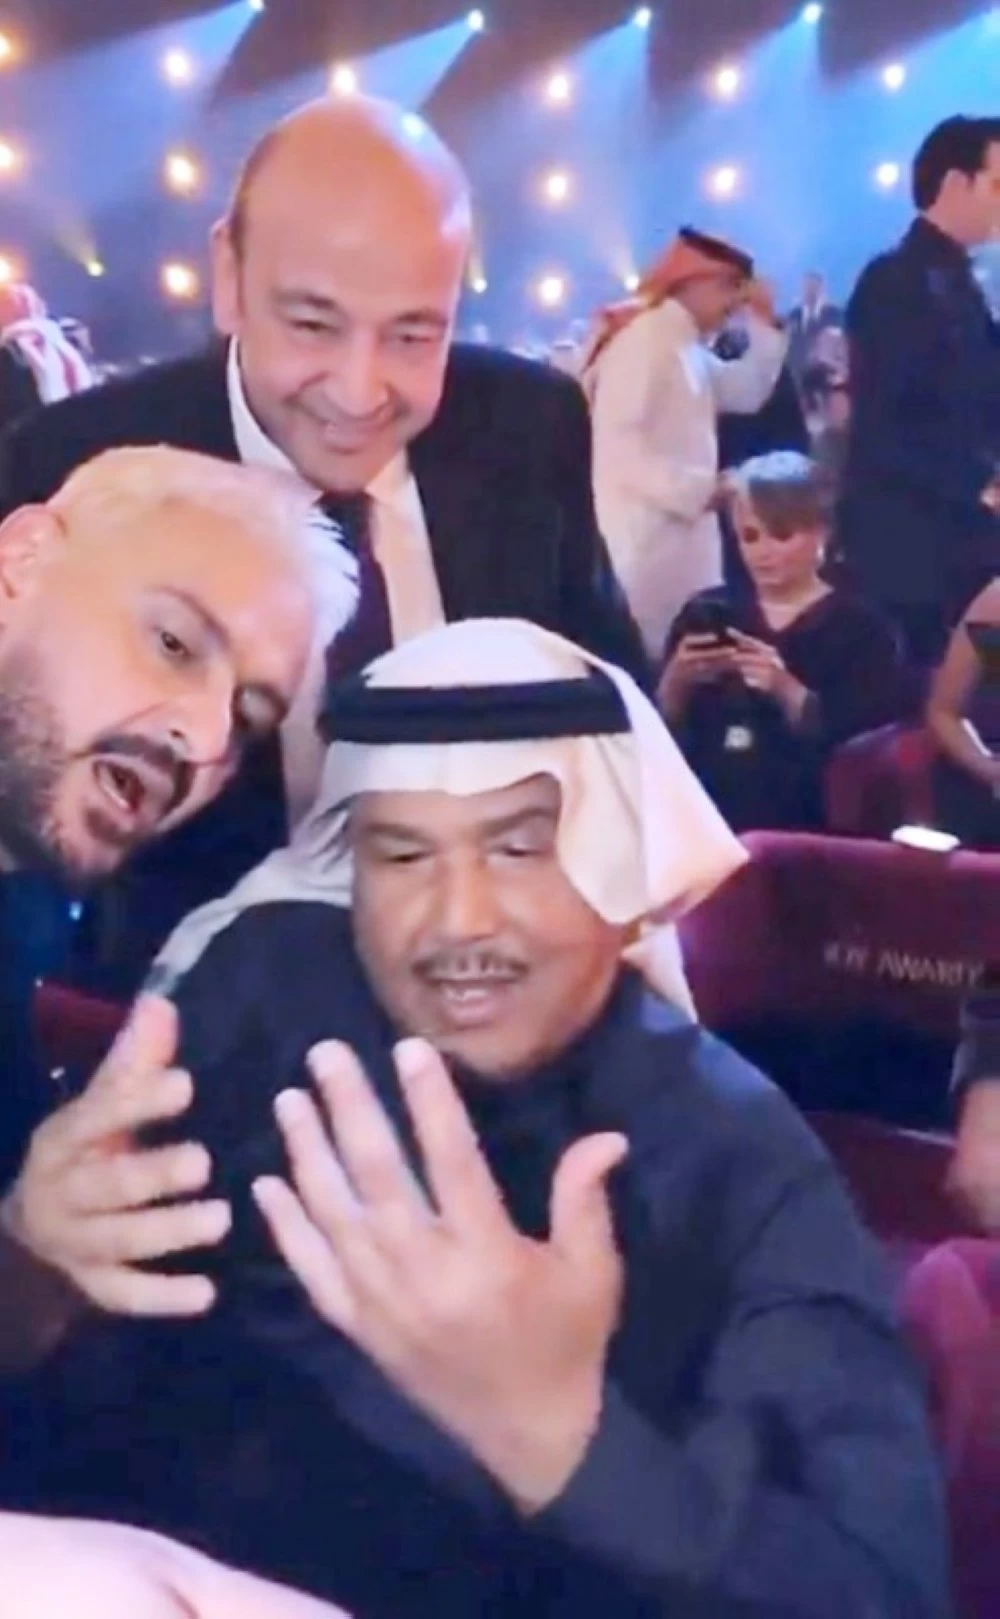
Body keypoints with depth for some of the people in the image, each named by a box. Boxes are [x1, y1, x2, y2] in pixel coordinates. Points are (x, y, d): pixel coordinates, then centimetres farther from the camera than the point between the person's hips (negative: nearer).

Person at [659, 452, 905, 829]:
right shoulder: (707, 612, 14)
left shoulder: (862, 628, 5)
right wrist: (676, 682, -9)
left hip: (806, 827, -2)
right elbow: (661, 733, 10)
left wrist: (788, 692, -19)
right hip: (701, 815, 3)